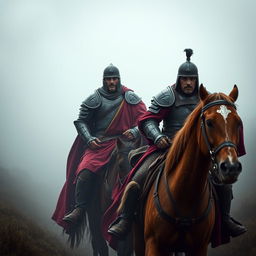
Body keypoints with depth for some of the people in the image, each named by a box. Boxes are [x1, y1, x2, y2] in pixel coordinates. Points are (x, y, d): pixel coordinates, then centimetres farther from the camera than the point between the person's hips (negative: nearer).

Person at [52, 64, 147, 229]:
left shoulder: (129, 98, 9)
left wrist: (135, 131, -12)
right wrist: (89, 139, -7)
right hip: (98, 144, 0)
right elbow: (81, 121, 9)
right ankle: (78, 210, -14)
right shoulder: (95, 99, 9)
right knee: (85, 172, -22)